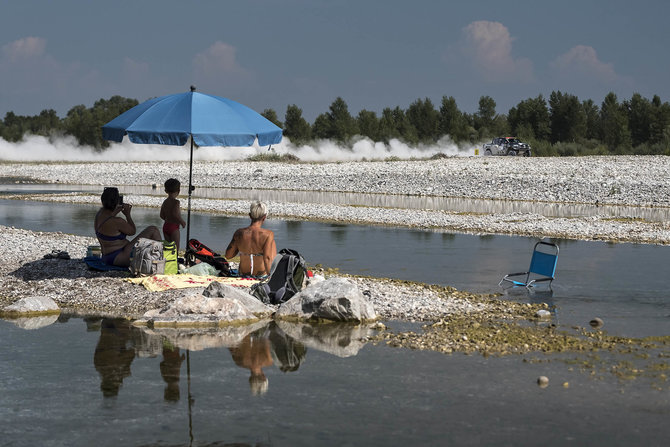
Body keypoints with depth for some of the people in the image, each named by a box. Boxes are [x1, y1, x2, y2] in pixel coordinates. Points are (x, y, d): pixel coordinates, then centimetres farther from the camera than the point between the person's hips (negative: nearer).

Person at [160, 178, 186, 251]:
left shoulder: (165, 202, 8)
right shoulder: (176, 202, -14)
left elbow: (162, 216, 11)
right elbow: (175, 213, -27)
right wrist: (182, 221, -14)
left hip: (165, 226, 7)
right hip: (174, 227, -7)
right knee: (175, 248, -2)